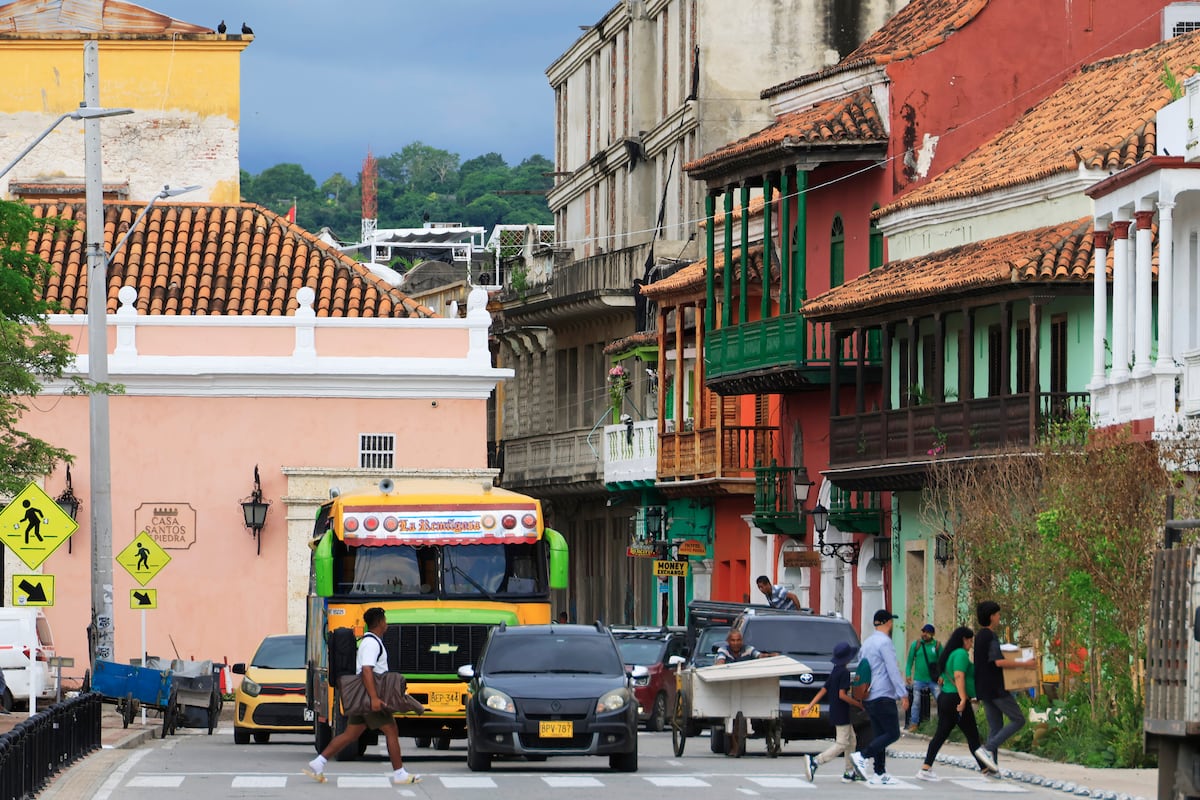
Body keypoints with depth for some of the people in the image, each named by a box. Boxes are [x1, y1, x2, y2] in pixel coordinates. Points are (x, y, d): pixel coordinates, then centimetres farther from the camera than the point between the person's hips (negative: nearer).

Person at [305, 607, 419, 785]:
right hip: (369, 696, -10)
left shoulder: (370, 641, 20)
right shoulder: (372, 643, -14)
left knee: (350, 735, 8)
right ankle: (399, 774, 1)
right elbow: (367, 670, -25)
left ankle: (317, 764, 4)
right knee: (391, 731, -3)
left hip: (361, 697, 10)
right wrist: (374, 698, -32)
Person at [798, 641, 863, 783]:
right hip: (842, 715, -10)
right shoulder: (844, 672, -16)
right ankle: (815, 761, -17)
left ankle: (849, 773, 15)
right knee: (842, 744, -8)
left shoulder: (834, 671, 11)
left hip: (835, 712, 10)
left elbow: (823, 690, 10)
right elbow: (842, 695, -22)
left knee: (851, 741, 15)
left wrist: (810, 706, 10)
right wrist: (859, 705, -14)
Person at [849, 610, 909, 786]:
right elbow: (893, 671, -16)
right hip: (883, 696, -9)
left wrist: (863, 693, 25)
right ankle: (862, 756, -17)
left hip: (869, 697, 9)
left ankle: (879, 774, 5)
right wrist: (903, 694, -14)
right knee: (892, 733, -6)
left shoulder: (867, 643, 16)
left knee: (880, 735, 9)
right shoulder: (885, 642, -12)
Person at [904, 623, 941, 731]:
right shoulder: (915, 645, 1)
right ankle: (913, 724, 11)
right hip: (919, 679, 1)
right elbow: (910, 661, 4)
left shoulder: (937, 645, 0)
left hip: (933, 680, -1)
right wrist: (908, 674, -6)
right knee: (916, 702, 4)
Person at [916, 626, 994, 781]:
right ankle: (985, 769, 11)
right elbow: (959, 676, -23)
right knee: (972, 735, 2)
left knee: (941, 734, 7)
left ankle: (925, 768, 0)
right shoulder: (961, 653, -12)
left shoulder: (949, 654, 17)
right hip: (956, 699, -9)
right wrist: (963, 698, -27)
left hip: (944, 698, 9)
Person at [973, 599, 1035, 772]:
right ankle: (988, 749, -14)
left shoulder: (979, 637, 15)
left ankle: (992, 766, 3)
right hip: (997, 688, -9)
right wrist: (1023, 664, -21)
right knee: (1018, 720, -4)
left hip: (984, 690, 9)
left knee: (995, 726, 10)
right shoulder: (990, 637, -15)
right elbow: (999, 661, -26)